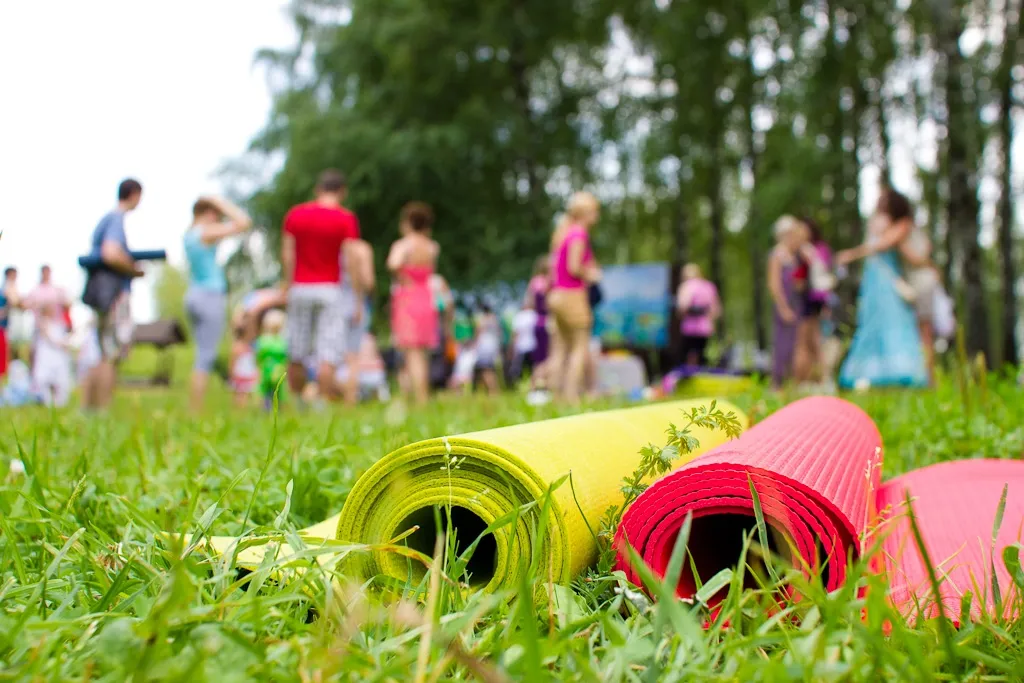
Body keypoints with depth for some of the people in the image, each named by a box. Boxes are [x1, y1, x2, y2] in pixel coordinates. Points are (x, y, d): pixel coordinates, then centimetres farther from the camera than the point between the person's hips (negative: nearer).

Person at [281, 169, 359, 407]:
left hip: (300, 288, 3)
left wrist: (289, 284, 13)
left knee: (296, 355, 12)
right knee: (328, 354, -4)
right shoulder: (346, 219, -4)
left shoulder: (295, 214, 6)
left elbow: (287, 253, 4)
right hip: (330, 289, -3)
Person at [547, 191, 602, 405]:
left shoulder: (562, 233, 15)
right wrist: (591, 274, -2)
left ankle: (556, 391, 10)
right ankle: (571, 395, -6)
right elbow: (574, 267, -20)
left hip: (556, 295, 9)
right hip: (573, 294, -8)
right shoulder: (580, 233, -12)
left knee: (560, 347, 10)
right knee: (581, 347, -2)